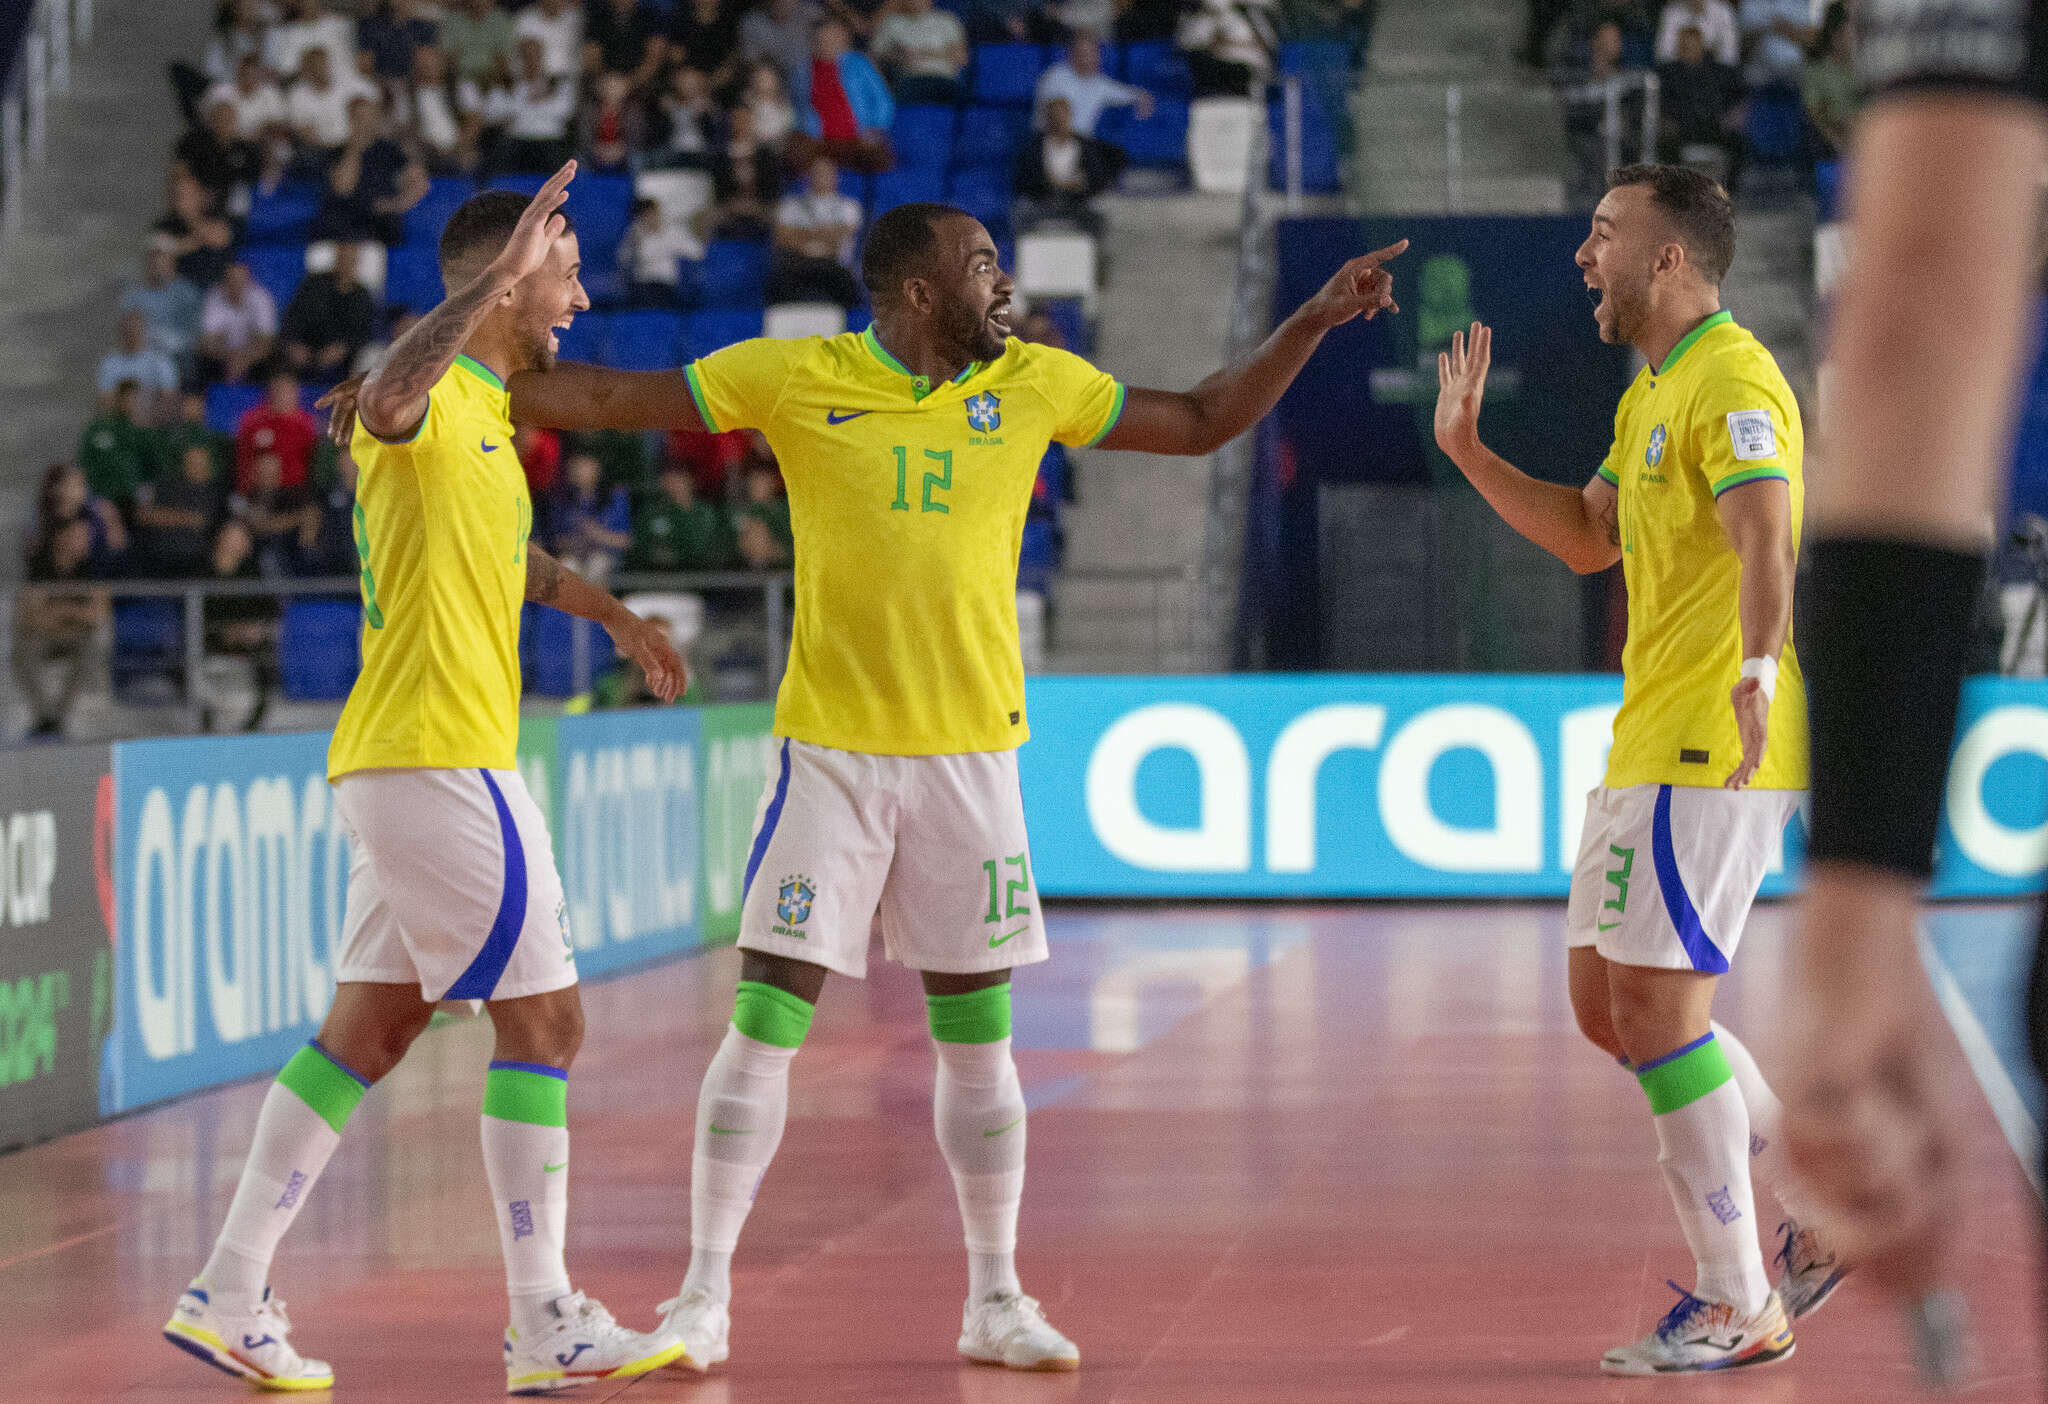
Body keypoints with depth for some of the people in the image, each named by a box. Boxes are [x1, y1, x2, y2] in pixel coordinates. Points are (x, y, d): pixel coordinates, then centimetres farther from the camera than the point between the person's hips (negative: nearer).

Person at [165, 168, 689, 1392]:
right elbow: (388, 402, -41)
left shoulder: (488, 407, 18)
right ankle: (546, 1324, -1)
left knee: (374, 1025, 11)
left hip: (406, 765, 10)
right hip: (441, 756, -10)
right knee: (544, 1018, -5)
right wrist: (496, 278, -47)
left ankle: (232, 1292, 12)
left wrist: (614, 615, 41)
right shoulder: (433, 397, -13)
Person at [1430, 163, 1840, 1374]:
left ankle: (1738, 1308, -1)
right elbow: (1590, 538, 30)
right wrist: (1468, 451, 21)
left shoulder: (1732, 381, -14)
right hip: (1651, 747, 10)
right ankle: (1821, 1212, 20)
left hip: (1710, 752, -10)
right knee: (1609, 1007, 13)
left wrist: (1759, 673, -48)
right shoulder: (1651, 394, 19)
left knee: (1658, 1009, -10)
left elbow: (1765, 542, -31)